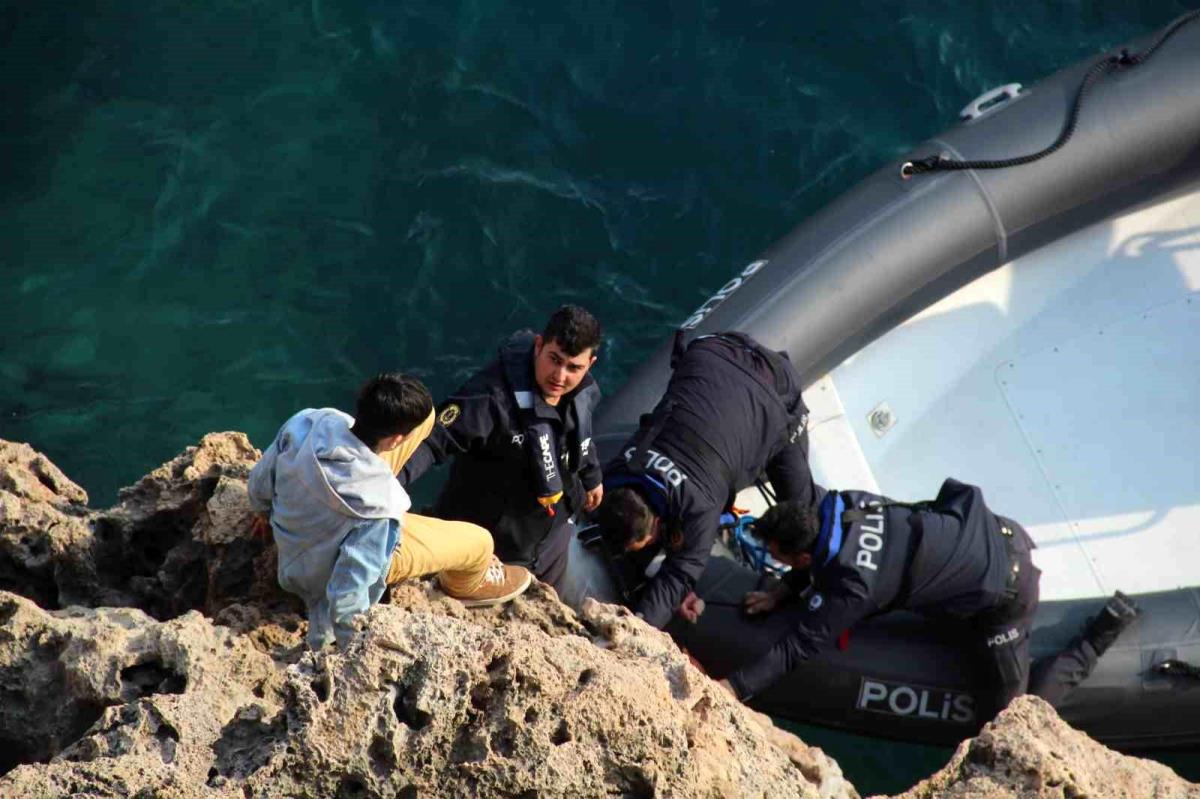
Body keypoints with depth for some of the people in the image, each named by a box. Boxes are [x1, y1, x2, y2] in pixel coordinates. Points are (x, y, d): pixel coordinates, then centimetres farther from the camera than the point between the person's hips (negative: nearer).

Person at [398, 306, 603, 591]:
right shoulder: (494, 395, -35)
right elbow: (435, 440, -41)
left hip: (551, 539, 7)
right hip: (489, 546, -7)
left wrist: (591, 477, 29)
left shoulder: (584, 393, -10)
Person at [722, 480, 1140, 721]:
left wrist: (734, 688, -18)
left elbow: (797, 648, -21)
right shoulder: (838, 504, -6)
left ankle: (1101, 634, 6)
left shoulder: (847, 585, -27)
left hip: (1005, 593, -8)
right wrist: (783, 591, 6)